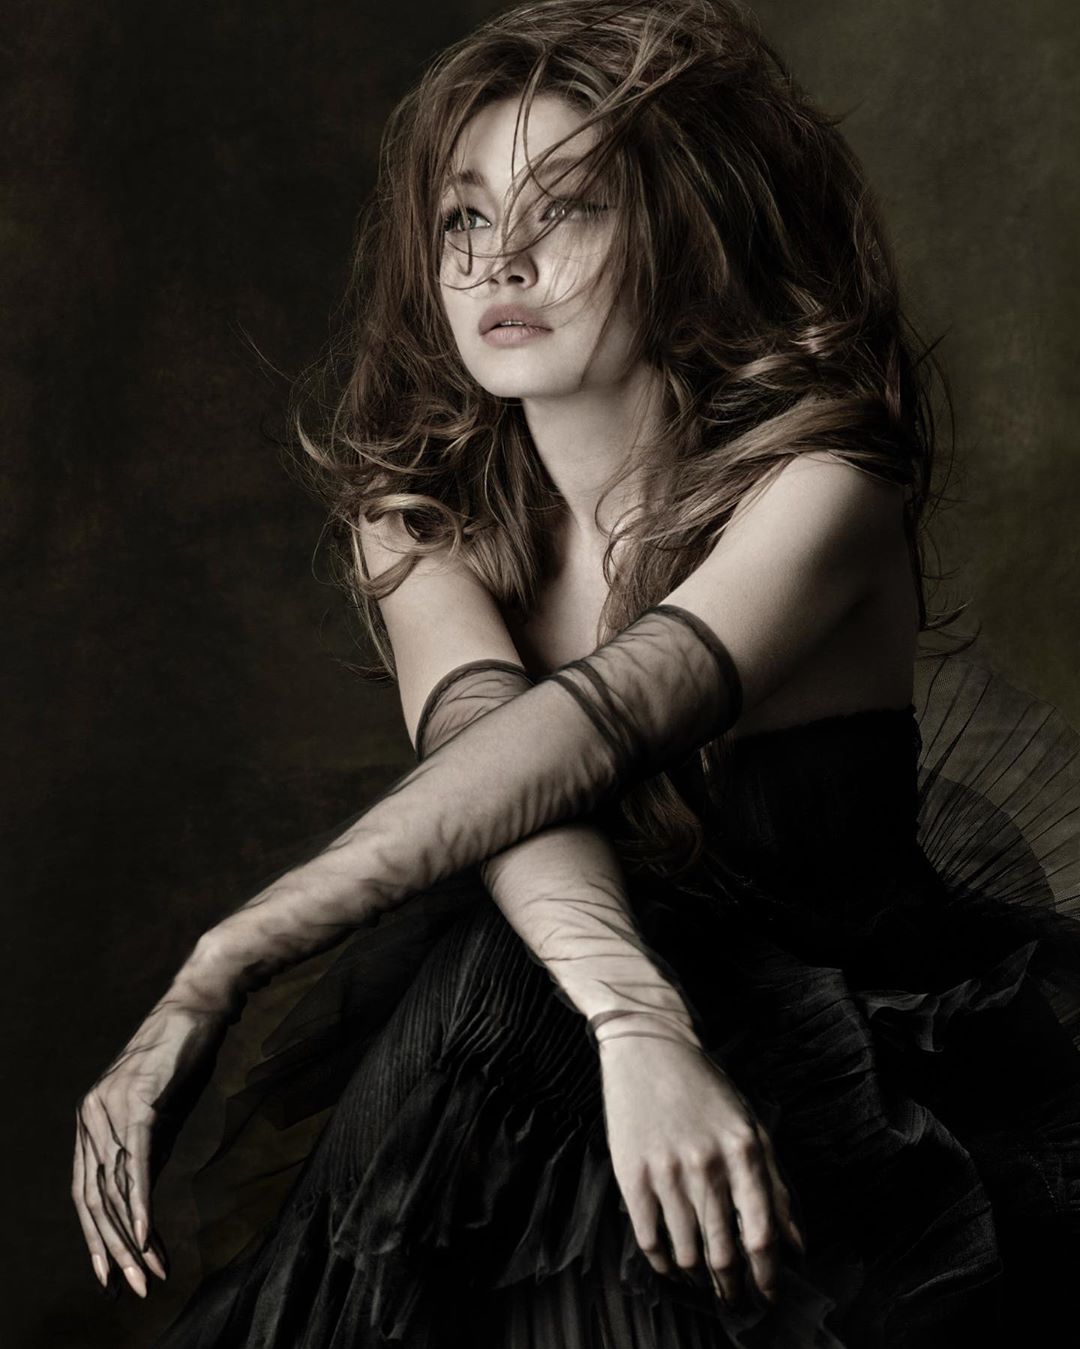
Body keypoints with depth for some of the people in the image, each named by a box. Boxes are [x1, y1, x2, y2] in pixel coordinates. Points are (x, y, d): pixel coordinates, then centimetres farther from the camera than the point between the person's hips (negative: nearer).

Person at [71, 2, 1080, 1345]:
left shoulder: (816, 491, -14)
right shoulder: (413, 509, -1)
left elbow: (577, 730, -27)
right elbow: (479, 734, -19)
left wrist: (212, 976, -33)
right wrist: (633, 1021, -38)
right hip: (520, 1047, 3)